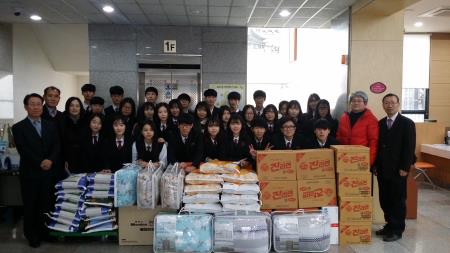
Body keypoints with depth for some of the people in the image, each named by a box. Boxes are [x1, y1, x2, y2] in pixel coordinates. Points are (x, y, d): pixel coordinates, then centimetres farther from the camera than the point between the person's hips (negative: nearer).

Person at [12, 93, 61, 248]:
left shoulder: (51, 125, 11)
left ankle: (45, 232, 20)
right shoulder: (19, 127, 0)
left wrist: (50, 160, -14)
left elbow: (56, 146, 3)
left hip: (49, 172, 2)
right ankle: (32, 235, 22)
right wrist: (40, 163, -16)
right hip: (30, 172, -2)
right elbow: (23, 150, -10)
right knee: (30, 205, 8)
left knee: (46, 204, 5)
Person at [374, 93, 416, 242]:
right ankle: (390, 224, 26)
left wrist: (405, 167, -15)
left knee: (398, 200, 4)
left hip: (398, 169, -5)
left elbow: (410, 147, -11)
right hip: (382, 169, 5)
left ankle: (397, 230, 15)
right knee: (384, 199, 11)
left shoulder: (407, 123, -6)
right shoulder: (380, 123, 10)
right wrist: (376, 165, 7)